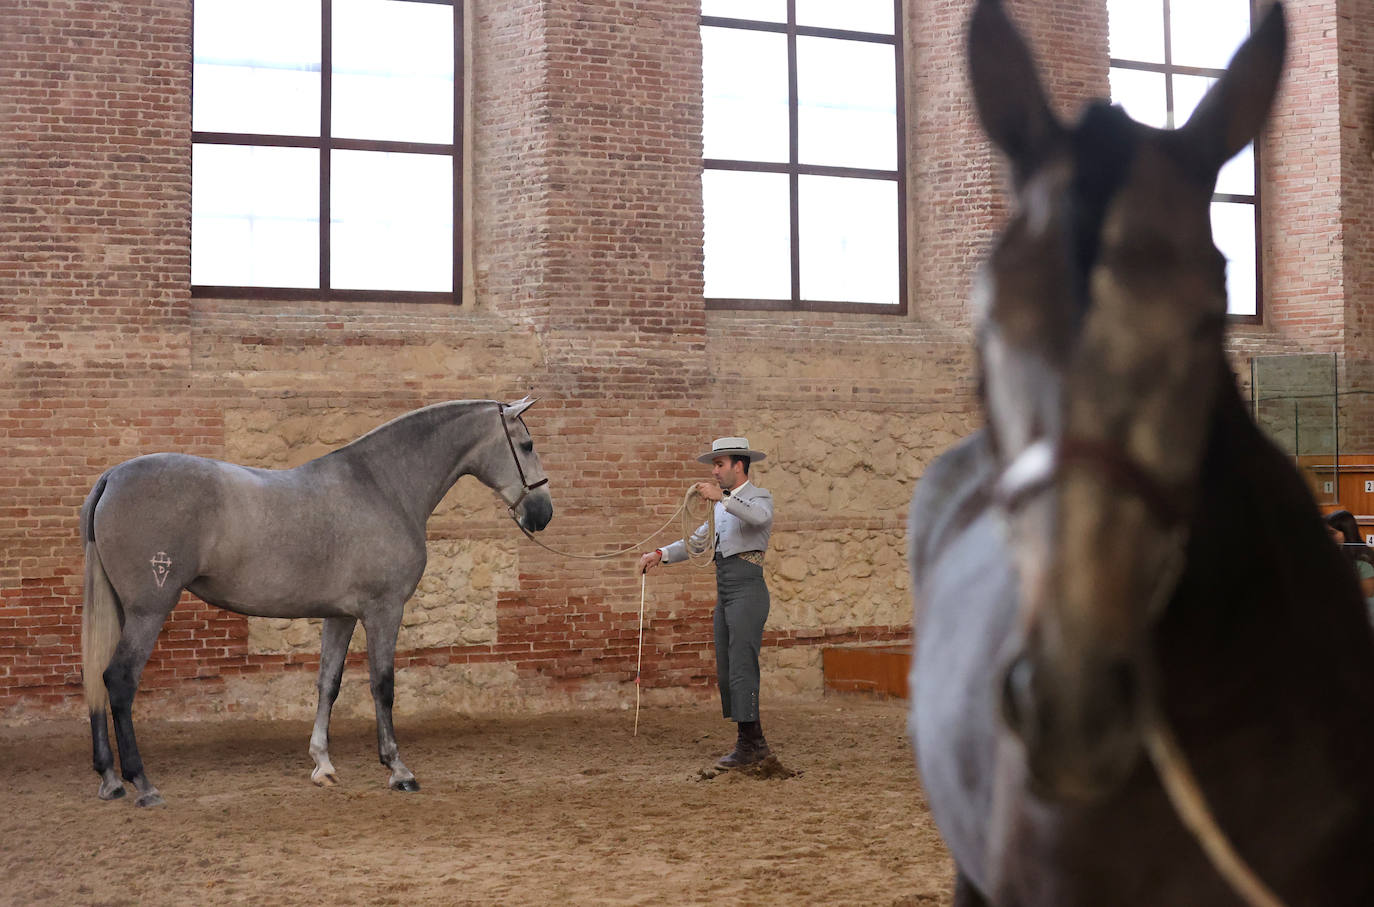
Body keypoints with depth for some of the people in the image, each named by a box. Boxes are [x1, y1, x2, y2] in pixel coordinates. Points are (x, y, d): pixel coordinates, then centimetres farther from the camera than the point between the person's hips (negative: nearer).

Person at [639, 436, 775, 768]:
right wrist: (661, 554, 8)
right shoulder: (722, 507, 22)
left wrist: (722, 497, -32)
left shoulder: (759, 497, -3)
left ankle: (747, 745, -9)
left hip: (747, 589, -9)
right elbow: (697, 541, 21)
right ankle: (756, 742, 14)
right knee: (725, 669, 9)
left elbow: (760, 516, -28)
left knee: (741, 665, -12)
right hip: (724, 592, 9)